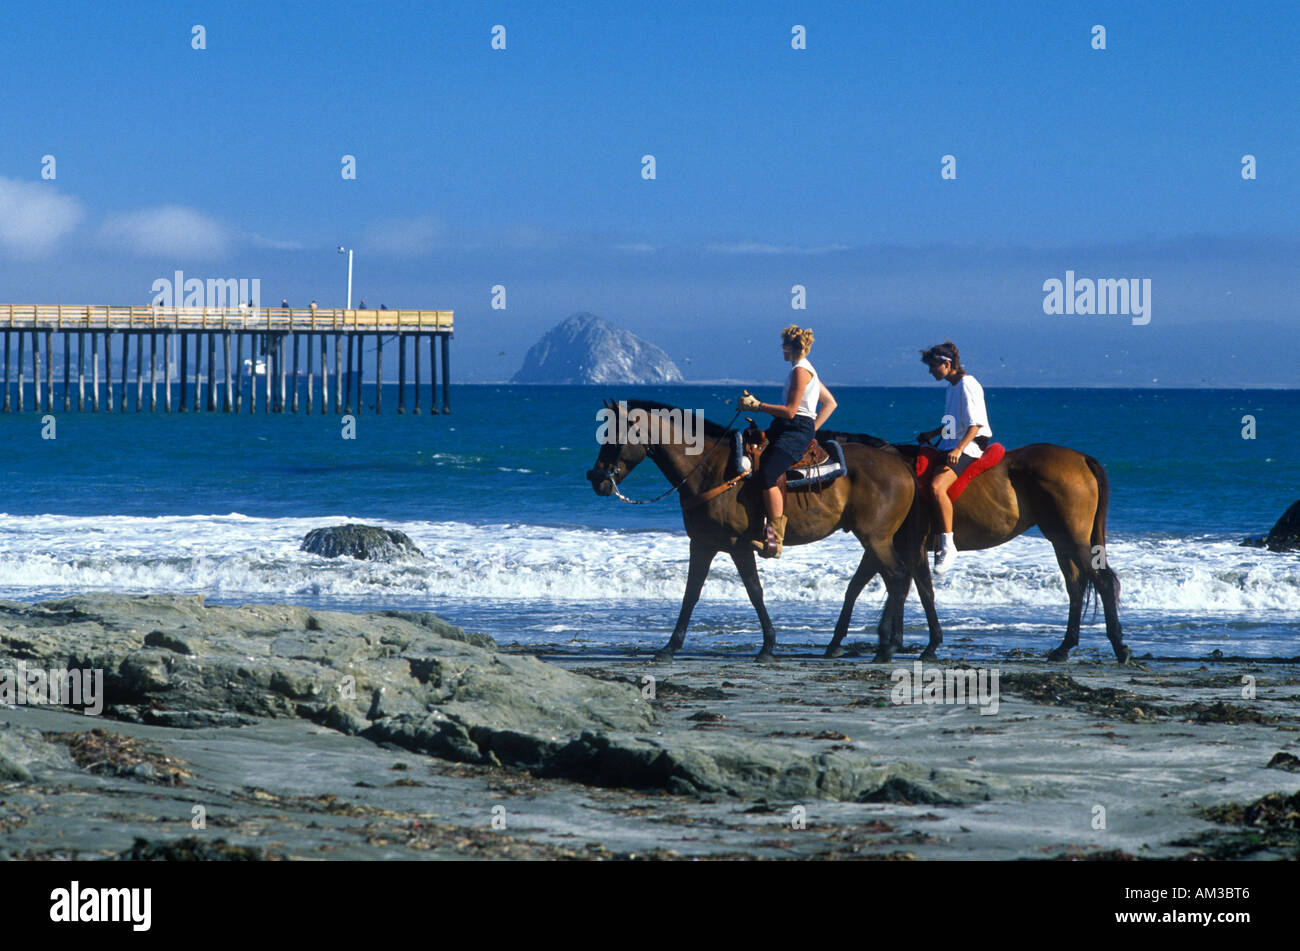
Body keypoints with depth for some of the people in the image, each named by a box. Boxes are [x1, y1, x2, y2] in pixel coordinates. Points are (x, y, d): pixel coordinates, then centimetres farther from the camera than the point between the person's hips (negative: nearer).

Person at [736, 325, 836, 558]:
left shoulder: (800, 370, -10)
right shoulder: (807, 370, 21)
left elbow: (790, 411, -16)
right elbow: (830, 403, 27)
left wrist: (757, 405, -12)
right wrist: (813, 429, 22)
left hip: (796, 432, -11)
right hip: (785, 431, 11)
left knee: (767, 475, -26)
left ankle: (774, 541, -31)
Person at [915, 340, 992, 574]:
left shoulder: (967, 385, -13)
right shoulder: (952, 386, 17)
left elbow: (975, 424, -20)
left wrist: (959, 449, -30)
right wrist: (933, 434, 25)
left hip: (968, 449, -11)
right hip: (950, 447, 11)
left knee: (936, 486, -31)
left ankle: (948, 546, -29)